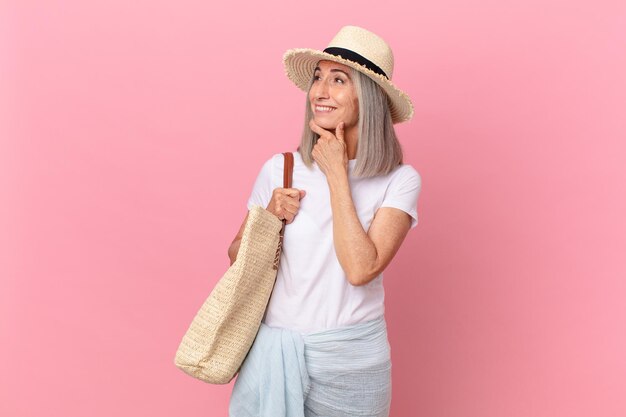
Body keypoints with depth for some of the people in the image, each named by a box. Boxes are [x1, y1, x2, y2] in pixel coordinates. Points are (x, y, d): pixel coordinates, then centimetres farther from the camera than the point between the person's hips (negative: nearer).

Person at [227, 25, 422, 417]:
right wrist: (270, 219, -14)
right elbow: (237, 255, 5)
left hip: (352, 357, -1)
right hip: (276, 347, 1)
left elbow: (361, 269, -21)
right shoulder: (280, 169, -4)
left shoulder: (399, 180, -9)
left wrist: (337, 174, -16)